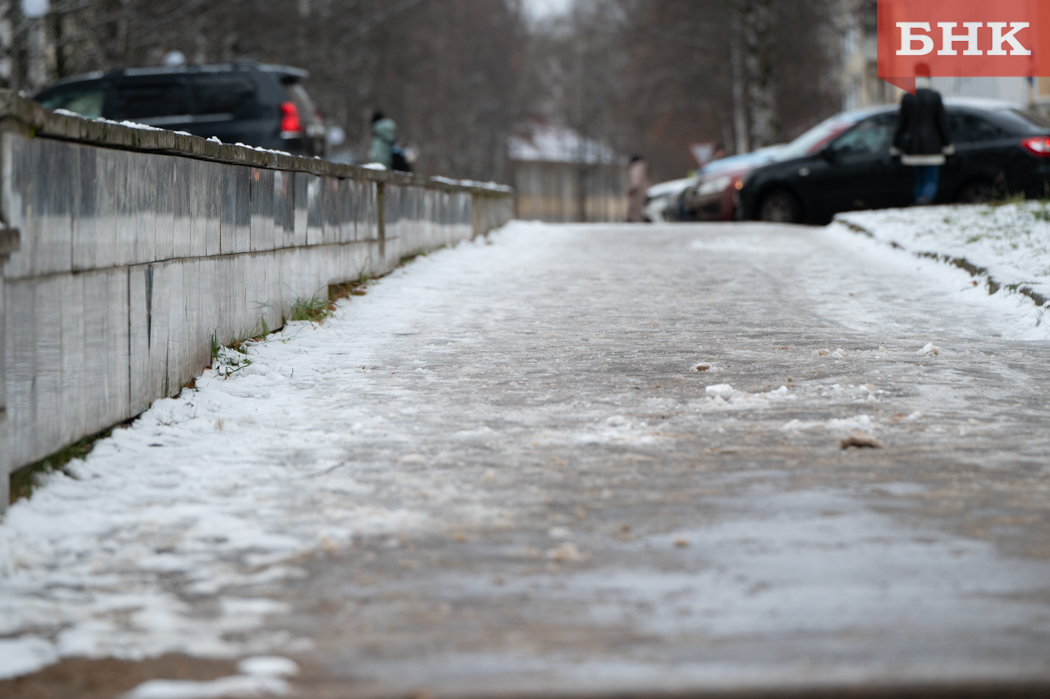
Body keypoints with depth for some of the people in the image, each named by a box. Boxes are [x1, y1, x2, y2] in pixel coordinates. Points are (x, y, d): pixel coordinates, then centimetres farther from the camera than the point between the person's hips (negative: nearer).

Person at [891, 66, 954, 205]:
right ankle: (926, 197, -31)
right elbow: (943, 123, -2)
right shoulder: (935, 97, -5)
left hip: (913, 147, 2)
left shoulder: (907, 98, -1)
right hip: (931, 147, -2)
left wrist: (897, 146, 11)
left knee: (919, 180, 14)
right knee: (932, 181, -1)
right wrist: (947, 144, 7)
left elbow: (901, 124, 2)